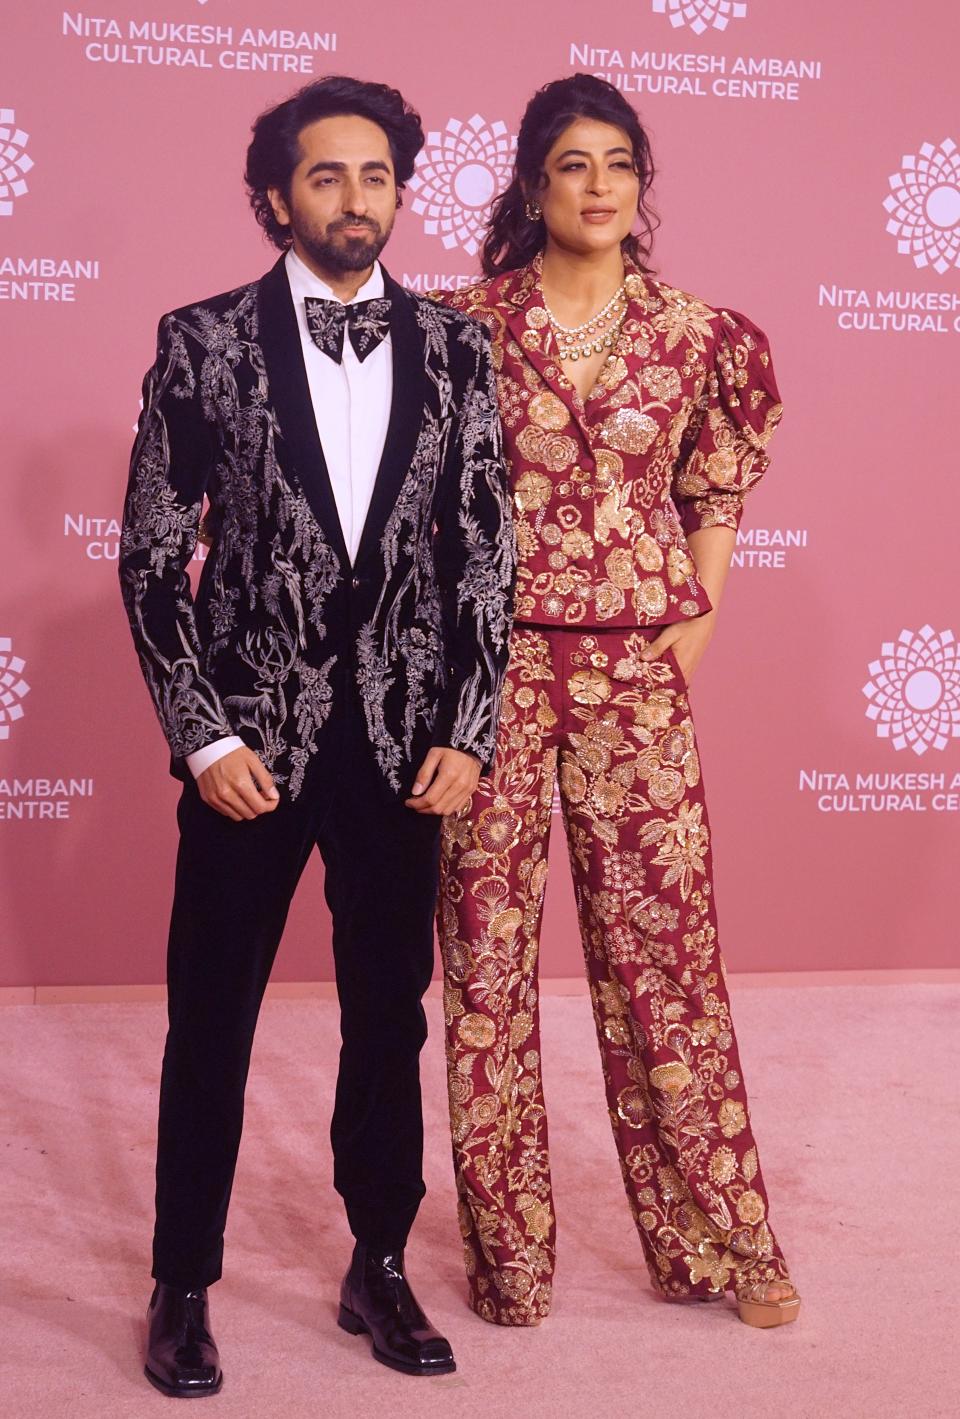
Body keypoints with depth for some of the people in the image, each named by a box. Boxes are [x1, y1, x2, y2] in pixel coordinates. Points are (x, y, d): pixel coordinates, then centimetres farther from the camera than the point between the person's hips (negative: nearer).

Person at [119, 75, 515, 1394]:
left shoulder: (453, 347, 4)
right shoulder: (204, 340, -2)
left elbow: (484, 549, 4)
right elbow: (152, 554, -3)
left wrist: (467, 733, -2)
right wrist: (203, 737, -8)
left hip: (403, 738, 2)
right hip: (252, 738, -2)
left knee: (390, 1014, 12)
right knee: (211, 1021, 7)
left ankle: (378, 1268, 29)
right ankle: (184, 1286, 24)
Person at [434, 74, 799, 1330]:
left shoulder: (693, 332, 4)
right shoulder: (466, 325, 0)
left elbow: (717, 492, 14)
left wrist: (695, 627, 6)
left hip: (638, 671, 1)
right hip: (491, 661, -1)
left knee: (662, 944, 6)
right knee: (486, 948, 4)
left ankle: (720, 1240, 22)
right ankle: (508, 1247, 20)